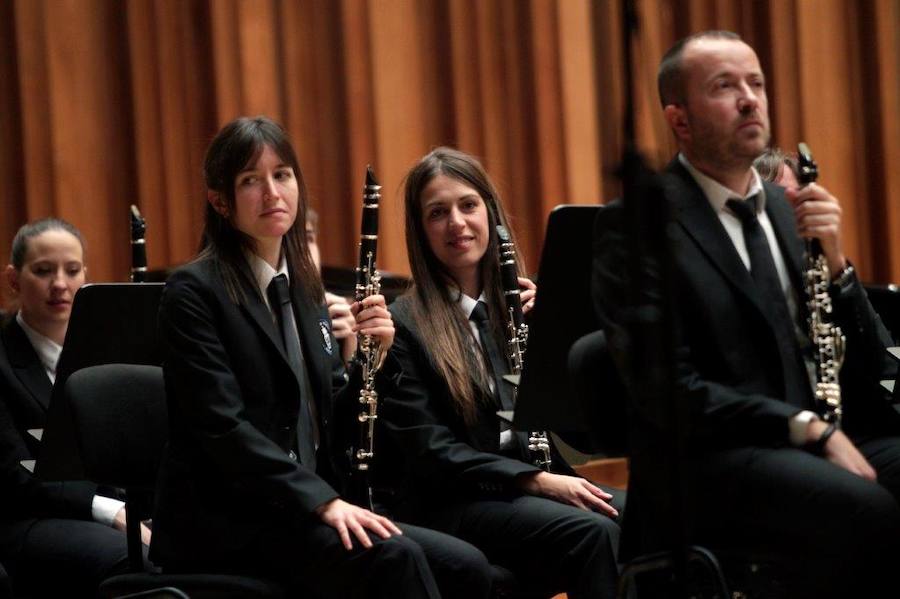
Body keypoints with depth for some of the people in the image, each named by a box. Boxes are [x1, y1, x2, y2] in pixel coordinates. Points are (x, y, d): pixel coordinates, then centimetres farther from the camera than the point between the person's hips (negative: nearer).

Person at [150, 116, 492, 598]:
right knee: (394, 559, -31)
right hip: (222, 521, -7)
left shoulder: (302, 289, 15)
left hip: (298, 510, 8)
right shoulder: (194, 293, -8)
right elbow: (223, 427, -18)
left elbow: (329, 430, 14)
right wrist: (322, 500, -26)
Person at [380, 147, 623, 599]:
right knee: (592, 532, -33)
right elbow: (429, 451, -9)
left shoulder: (518, 302, 14)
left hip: (546, 482, 5)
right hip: (455, 502, -5)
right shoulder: (403, 324, -2)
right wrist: (537, 481, -18)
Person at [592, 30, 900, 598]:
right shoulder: (636, 223, -2)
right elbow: (666, 390, -12)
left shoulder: (791, 209, 17)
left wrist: (835, 261, -5)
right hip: (708, 461, -6)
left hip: (830, 436, 6)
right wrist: (809, 428, -18)